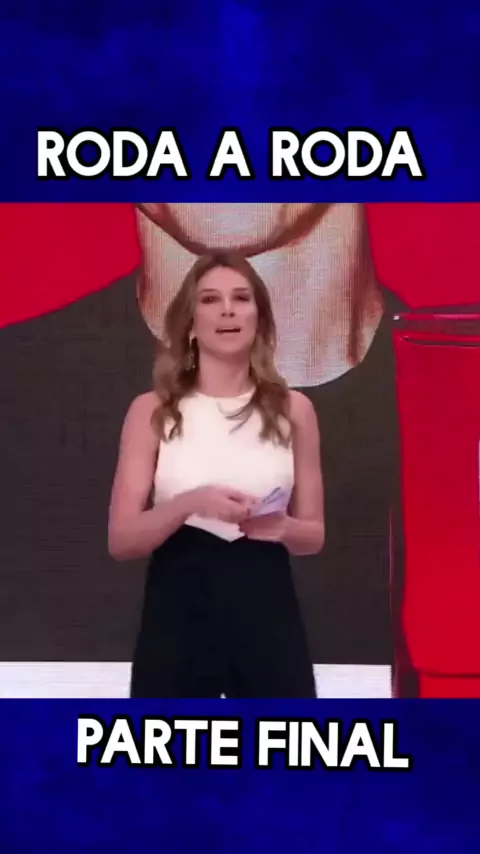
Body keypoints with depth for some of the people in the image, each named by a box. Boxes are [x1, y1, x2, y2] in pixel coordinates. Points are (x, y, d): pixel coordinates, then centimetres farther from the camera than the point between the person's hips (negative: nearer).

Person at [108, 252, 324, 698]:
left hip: (267, 614, 1)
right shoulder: (153, 410, 2)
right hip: (177, 616, -1)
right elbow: (121, 539, -2)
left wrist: (284, 528, -11)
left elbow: (314, 534, 12)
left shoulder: (292, 410, 6)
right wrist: (191, 503, -20)